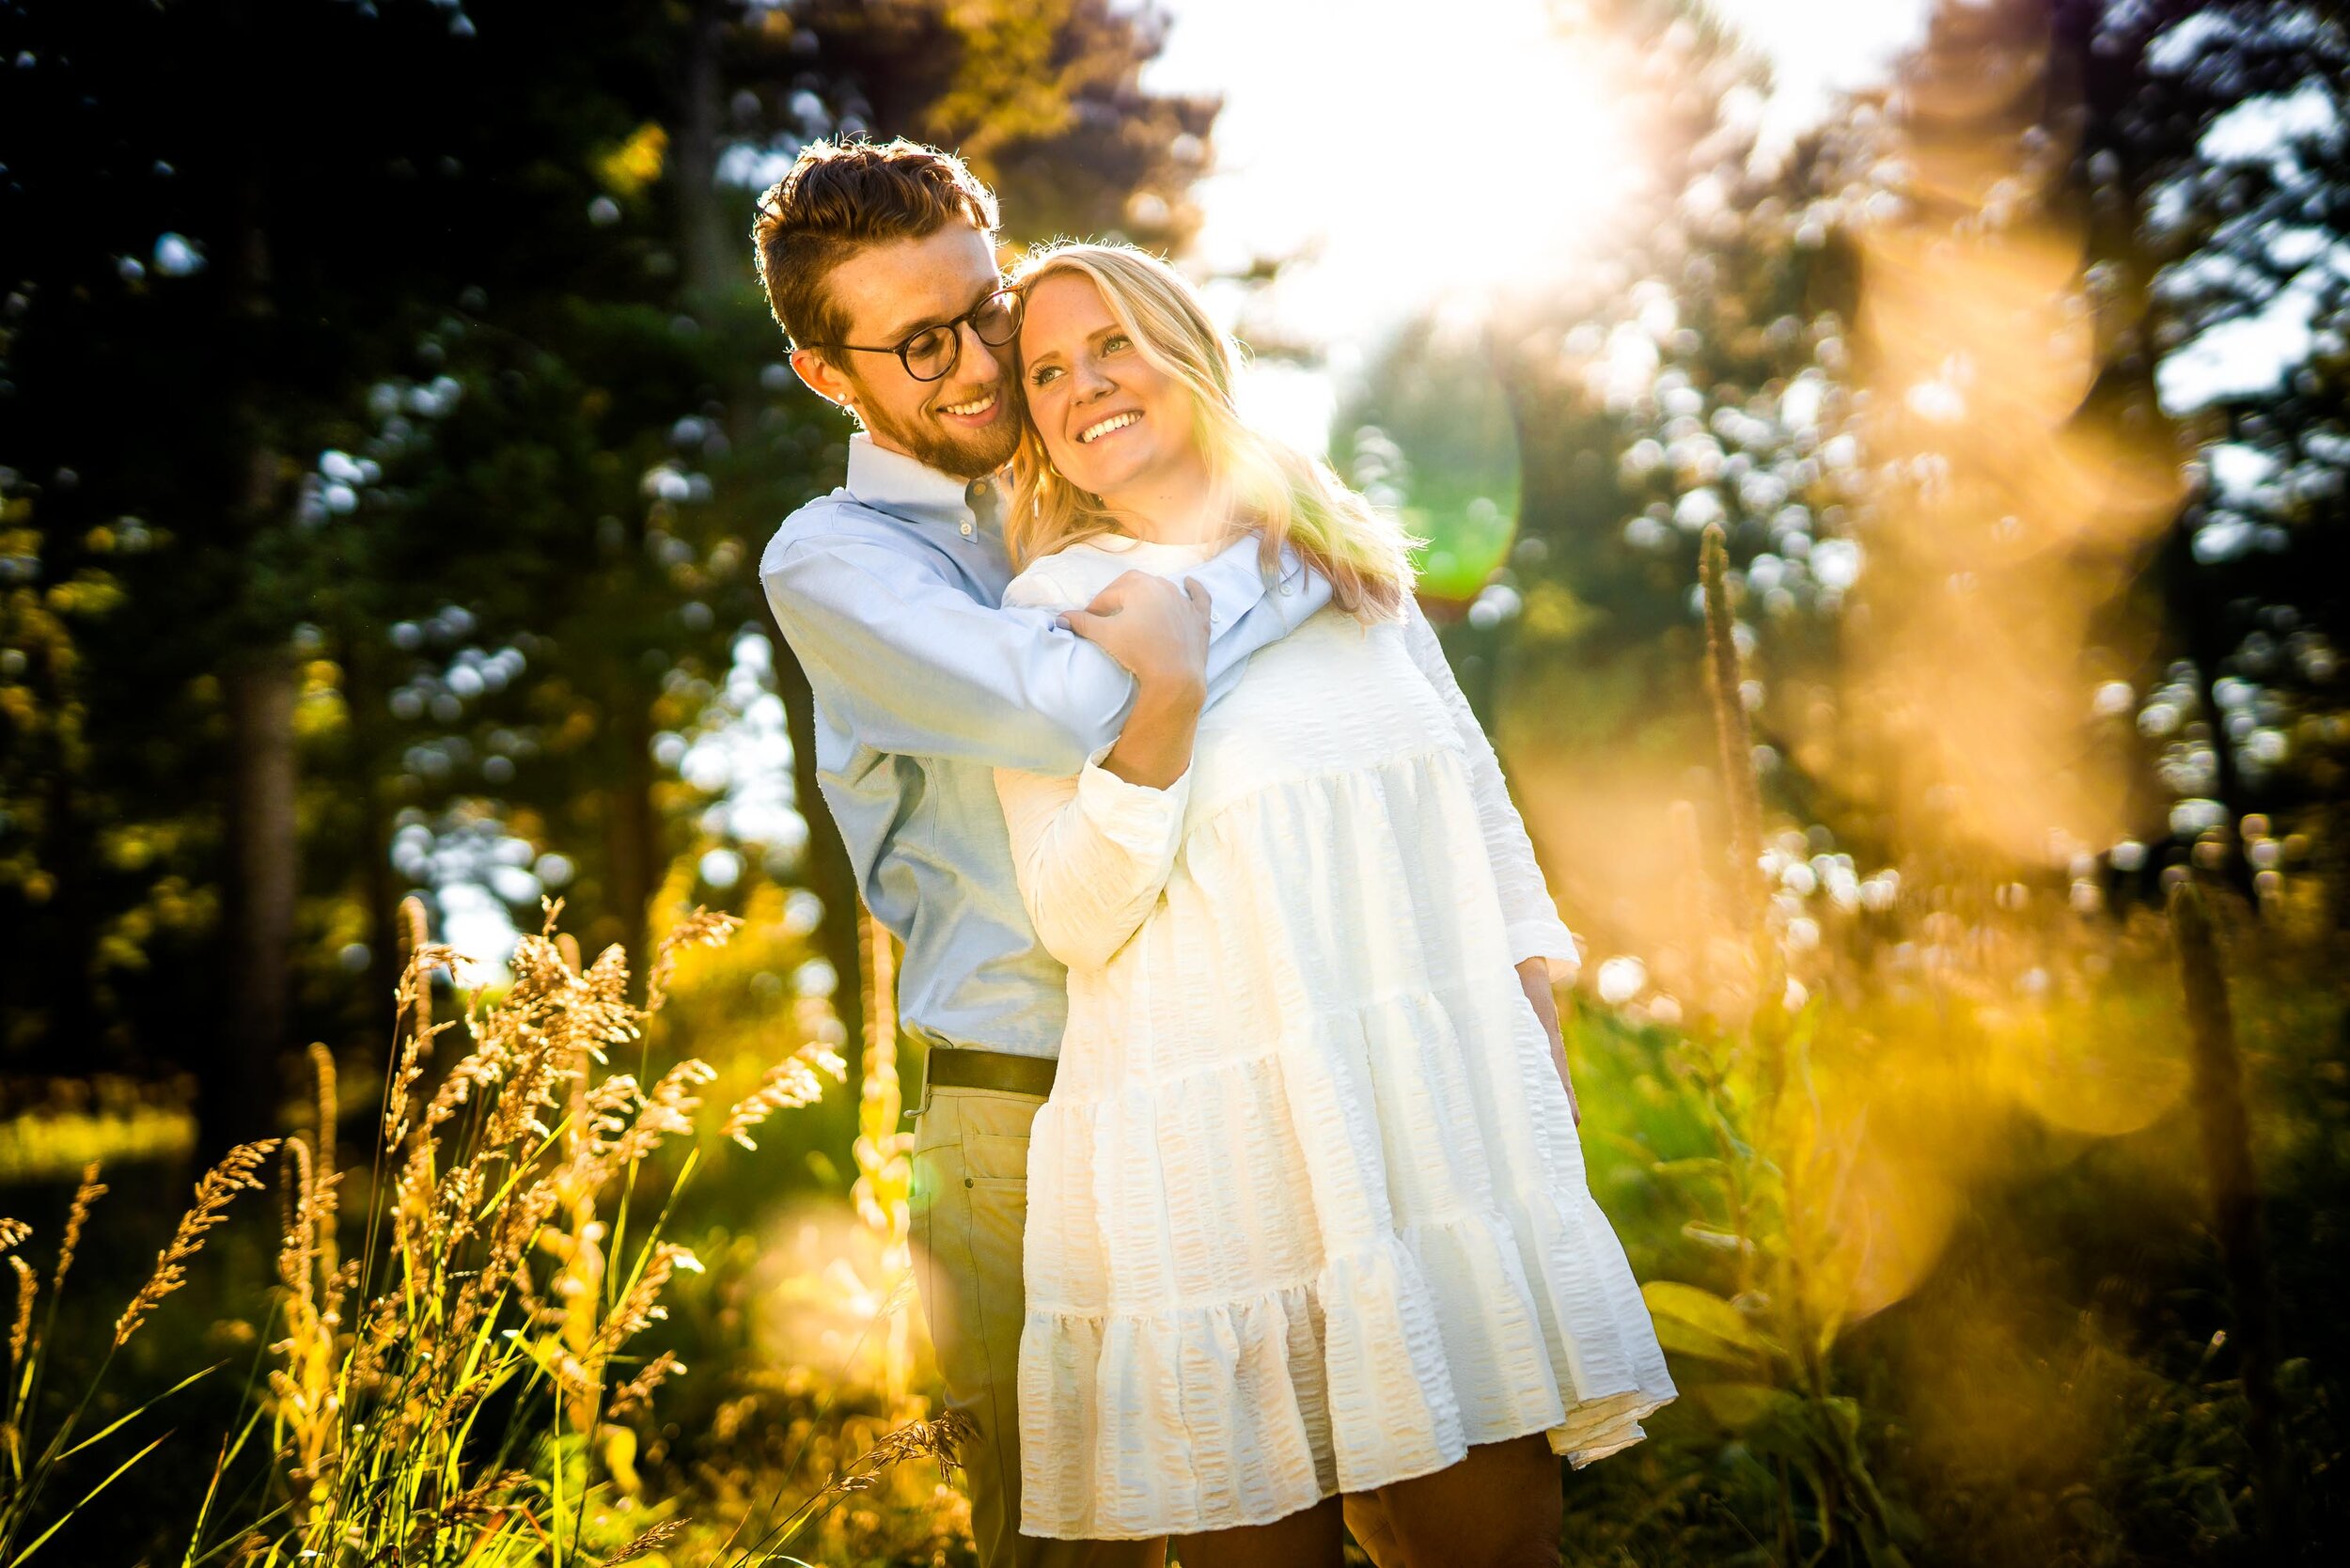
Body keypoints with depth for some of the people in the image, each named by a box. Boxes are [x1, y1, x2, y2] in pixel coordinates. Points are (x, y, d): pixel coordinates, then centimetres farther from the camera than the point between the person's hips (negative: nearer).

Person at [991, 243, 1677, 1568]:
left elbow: (1480, 814, 18)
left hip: (1441, 1115, 4)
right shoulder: (1055, 610, 0)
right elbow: (1073, 922, -6)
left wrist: (1540, 1050, 14)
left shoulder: (1354, 564, 12)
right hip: (1217, 1154, -3)